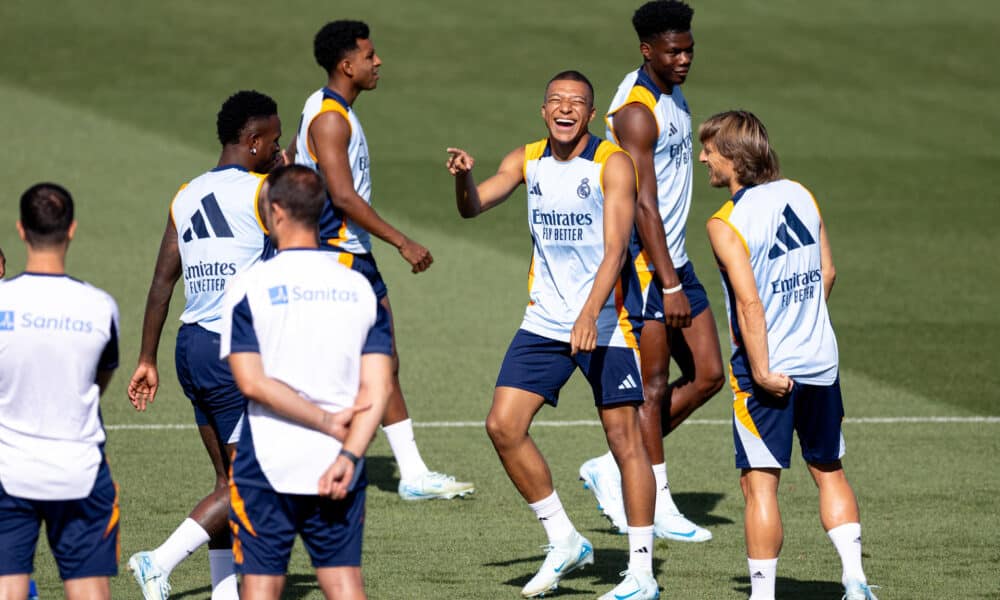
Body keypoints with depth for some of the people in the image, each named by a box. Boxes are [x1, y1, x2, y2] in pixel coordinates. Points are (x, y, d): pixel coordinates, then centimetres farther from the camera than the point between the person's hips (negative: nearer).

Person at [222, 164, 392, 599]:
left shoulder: (251, 286, -5)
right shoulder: (361, 288, 5)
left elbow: (252, 382, -13)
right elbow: (378, 387, -3)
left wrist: (328, 422, -9)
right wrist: (348, 455, -9)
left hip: (268, 465, -3)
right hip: (339, 473, 3)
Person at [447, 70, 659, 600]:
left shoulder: (613, 164, -10)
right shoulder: (527, 161, 6)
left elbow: (614, 249, -18)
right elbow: (472, 207, -1)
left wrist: (589, 314, -30)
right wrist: (463, 178, -24)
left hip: (605, 323, -5)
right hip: (545, 321, 5)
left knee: (624, 438, -6)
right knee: (502, 425, -3)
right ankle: (563, 542, 12)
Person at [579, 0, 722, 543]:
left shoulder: (673, 96, 12)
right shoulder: (637, 112, -18)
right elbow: (643, 205, -21)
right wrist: (669, 285, -23)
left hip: (673, 261, 9)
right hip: (643, 266, -9)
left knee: (707, 376, 8)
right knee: (654, 387, -3)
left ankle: (613, 468, 16)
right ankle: (658, 507, 5)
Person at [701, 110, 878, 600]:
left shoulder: (726, 224, -15)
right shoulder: (800, 195, 4)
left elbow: (750, 302, -22)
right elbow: (827, 273, 11)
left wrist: (762, 372, -19)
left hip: (768, 372, -6)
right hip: (821, 360, 6)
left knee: (759, 484, 1)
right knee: (829, 472, 18)